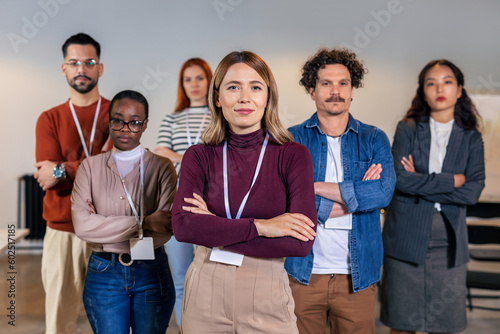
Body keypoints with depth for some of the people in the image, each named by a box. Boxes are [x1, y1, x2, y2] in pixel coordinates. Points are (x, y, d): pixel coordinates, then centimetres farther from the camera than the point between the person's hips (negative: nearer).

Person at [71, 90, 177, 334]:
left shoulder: (161, 167, -2)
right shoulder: (90, 167, 3)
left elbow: (165, 230, -14)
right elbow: (82, 226, -11)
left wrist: (103, 225, -12)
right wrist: (143, 223, -17)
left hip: (151, 272, 0)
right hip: (104, 275, 1)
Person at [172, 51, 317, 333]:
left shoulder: (293, 156, -5)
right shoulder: (199, 156, 1)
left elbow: (301, 242, -14)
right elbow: (183, 226, -13)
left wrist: (215, 230, -13)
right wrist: (257, 226, -18)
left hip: (266, 301, -1)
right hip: (205, 298, 2)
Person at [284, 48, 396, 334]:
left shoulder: (374, 139, 5)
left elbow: (384, 192, -14)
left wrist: (314, 185, -14)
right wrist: (355, 196, -11)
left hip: (358, 274, 1)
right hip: (303, 272, -1)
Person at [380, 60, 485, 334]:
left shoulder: (471, 138, 7)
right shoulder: (407, 129, 3)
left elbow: (473, 192, -6)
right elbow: (398, 178, -12)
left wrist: (419, 183, -10)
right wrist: (452, 180, -9)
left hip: (448, 245, 2)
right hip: (406, 240, -1)